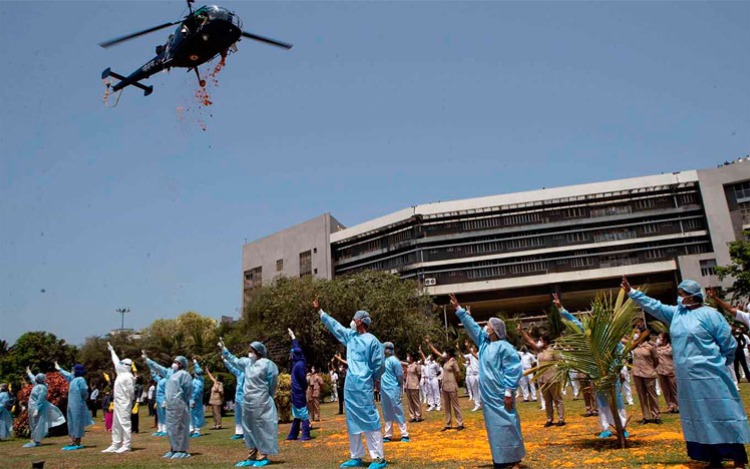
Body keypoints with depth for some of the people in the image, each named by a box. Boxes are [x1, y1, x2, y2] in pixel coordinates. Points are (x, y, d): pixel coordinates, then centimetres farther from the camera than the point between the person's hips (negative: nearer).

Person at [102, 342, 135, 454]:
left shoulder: (128, 376, -14)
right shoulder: (121, 374, 13)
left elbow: (131, 390, -16)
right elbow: (116, 362, 25)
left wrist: (130, 400, -6)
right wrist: (112, 350, 33)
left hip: (124, 404, -10)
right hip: (118, 403, 10)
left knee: (124, 423, -7)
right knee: (116, 424, 13)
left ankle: (126, 446, -4)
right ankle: (115, 445, 21)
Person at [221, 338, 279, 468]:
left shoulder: (267, 364, -12)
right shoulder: (248, 362, 9)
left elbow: (272, 383, -7)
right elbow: (234, 360, 24)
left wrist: (266, 397, 3)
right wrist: (223, 349, 21)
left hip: (260, 402, -8)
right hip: (247, 401, 8)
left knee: (261, 428, -3)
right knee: (249, 429, 13)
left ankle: (263, 457, 4)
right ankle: (252, 457, 22)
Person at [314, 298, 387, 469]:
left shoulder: (372, 341, -9)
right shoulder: (350, 336, 11)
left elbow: (380, 365, -5)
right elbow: (334, 325, 22)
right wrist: (319, 311, 25)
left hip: (363, 388, -8)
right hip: (350, 387, 8)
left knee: (370, 421, -6)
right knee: (352, 422, 13)